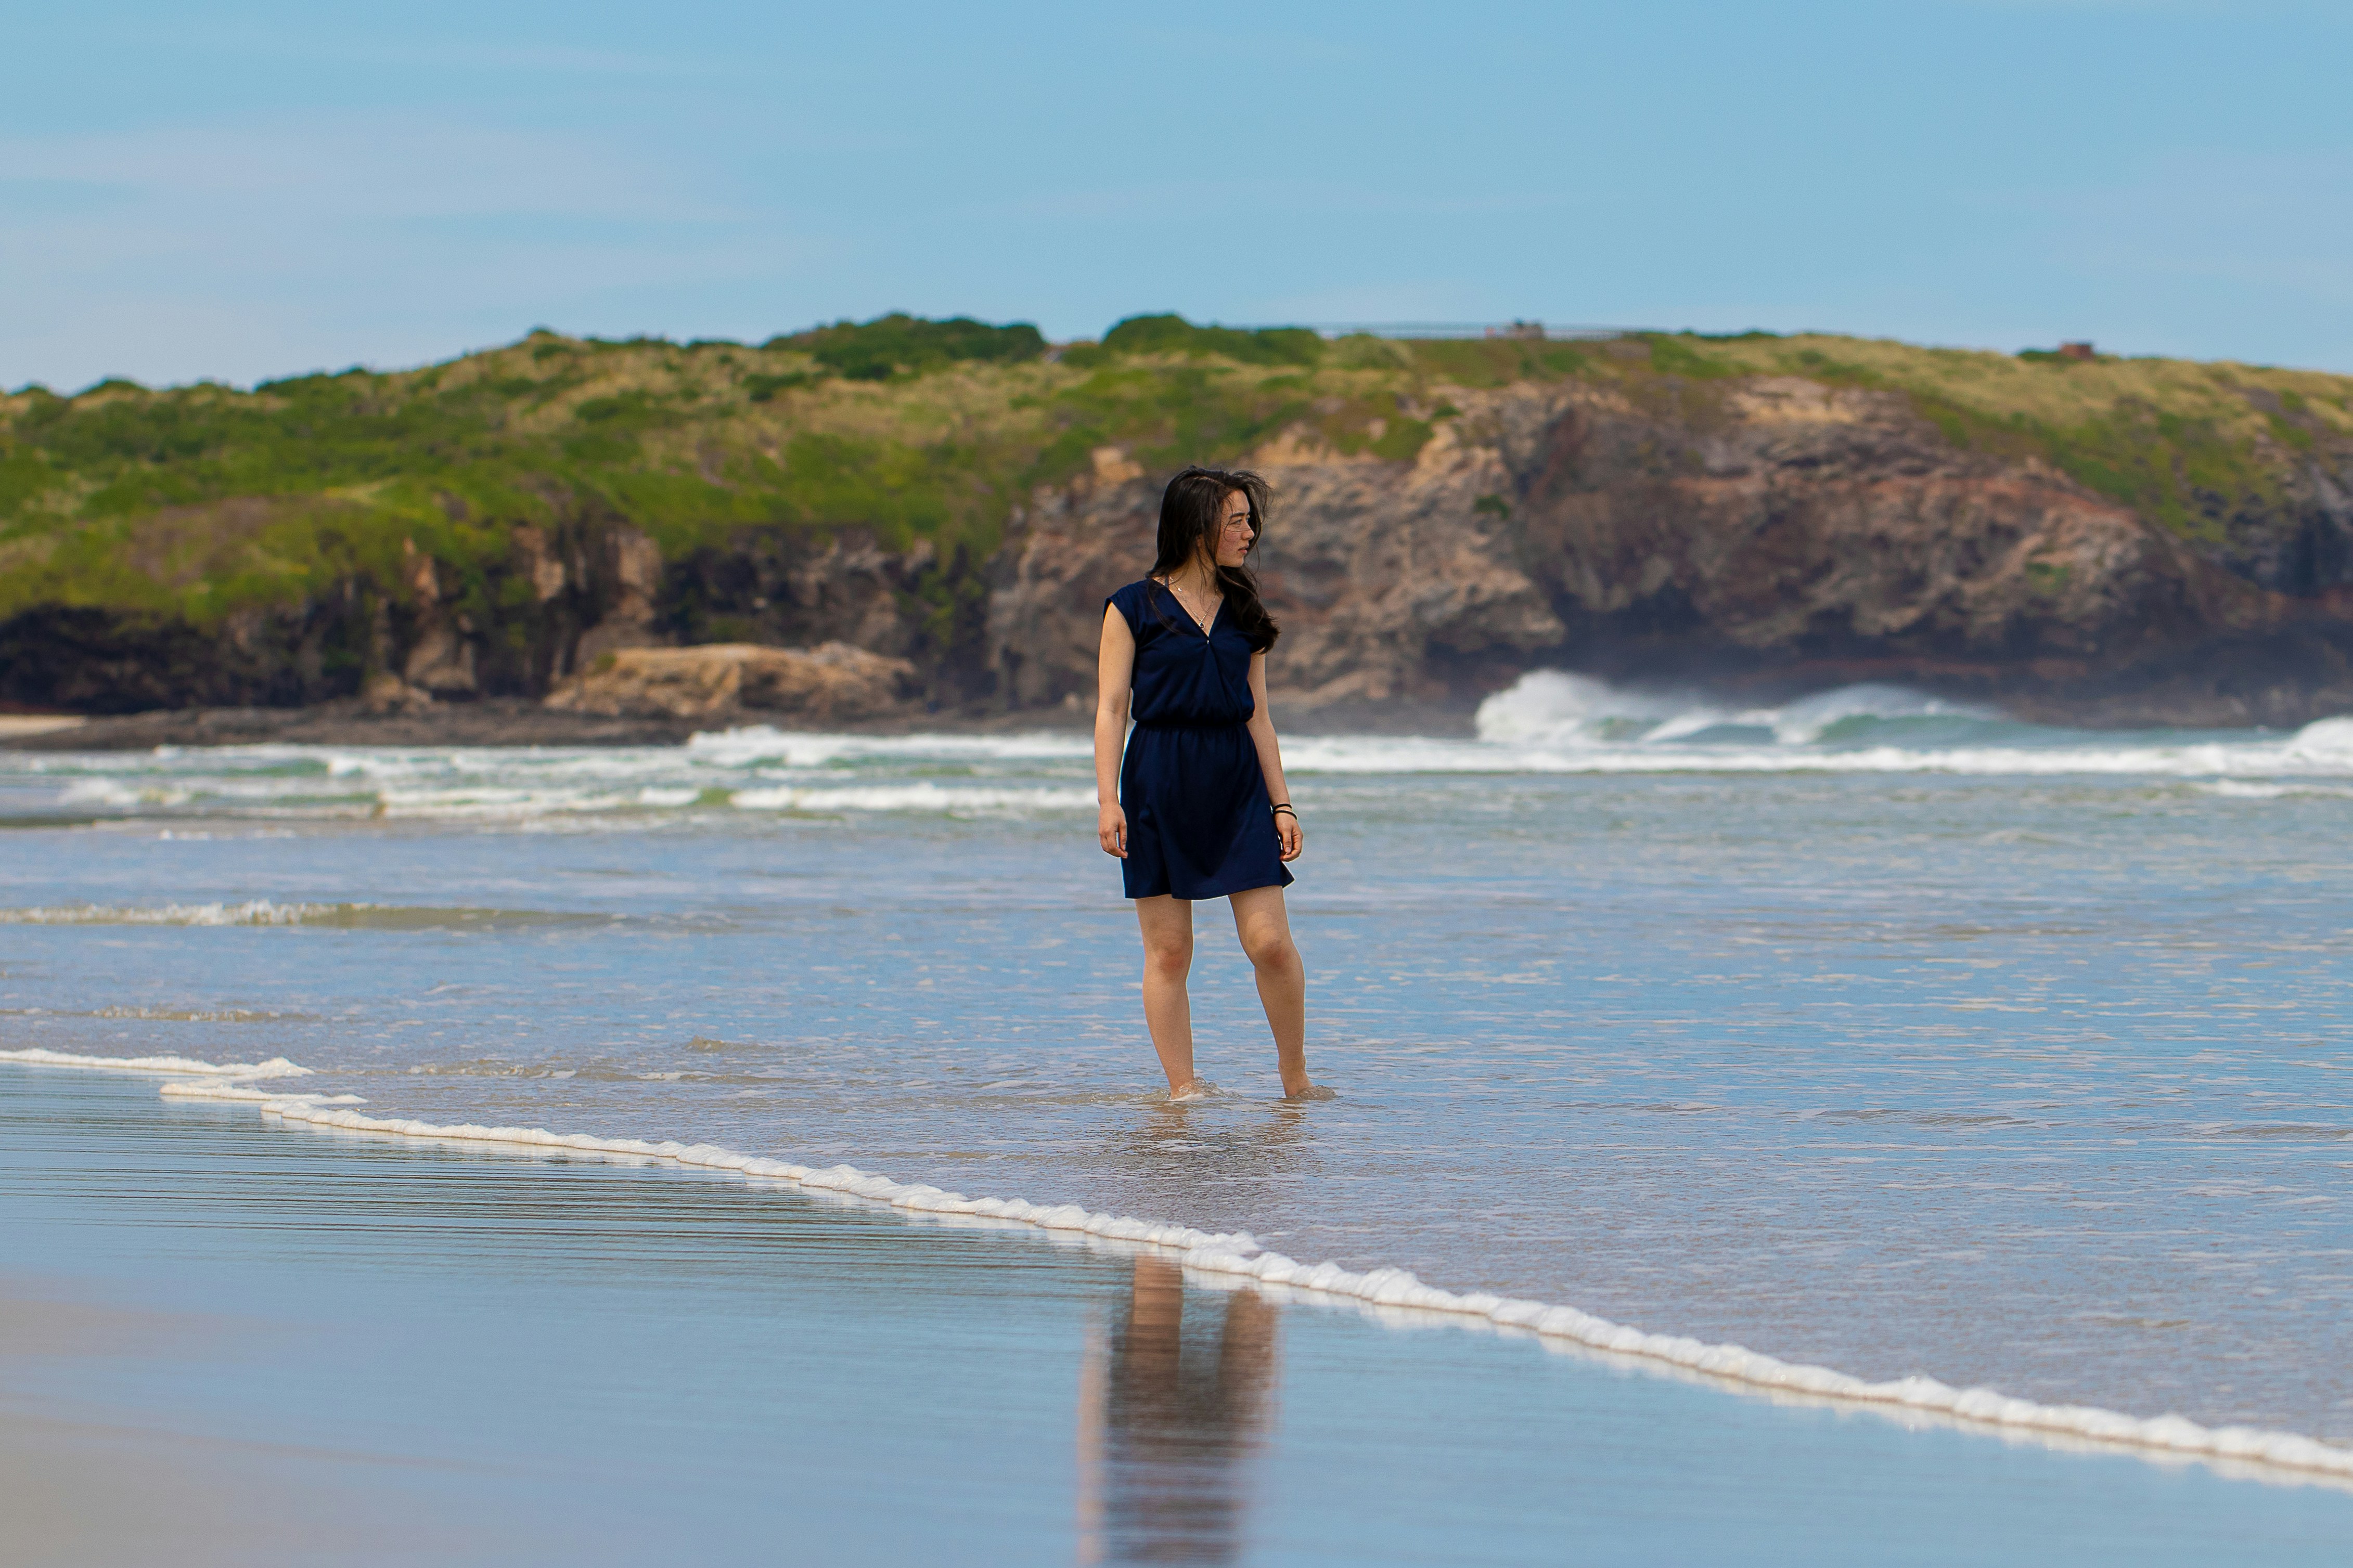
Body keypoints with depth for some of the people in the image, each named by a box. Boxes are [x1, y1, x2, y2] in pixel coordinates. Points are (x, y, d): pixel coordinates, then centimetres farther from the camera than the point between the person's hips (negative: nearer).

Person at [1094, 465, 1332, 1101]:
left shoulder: (1242, 612, 13)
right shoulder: (1134, 608, 1)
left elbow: (1258, 716, 15)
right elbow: (1111, 708, -2)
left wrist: (1281, 803, 9)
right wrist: (1108, 800, -11)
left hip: (1238, 783, 3)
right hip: (1160, 781, -3)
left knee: (1270, 941, -7)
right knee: (1168, 950, -2)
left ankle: (1295, 1079, 7)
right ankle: (1182, 1089, 3)